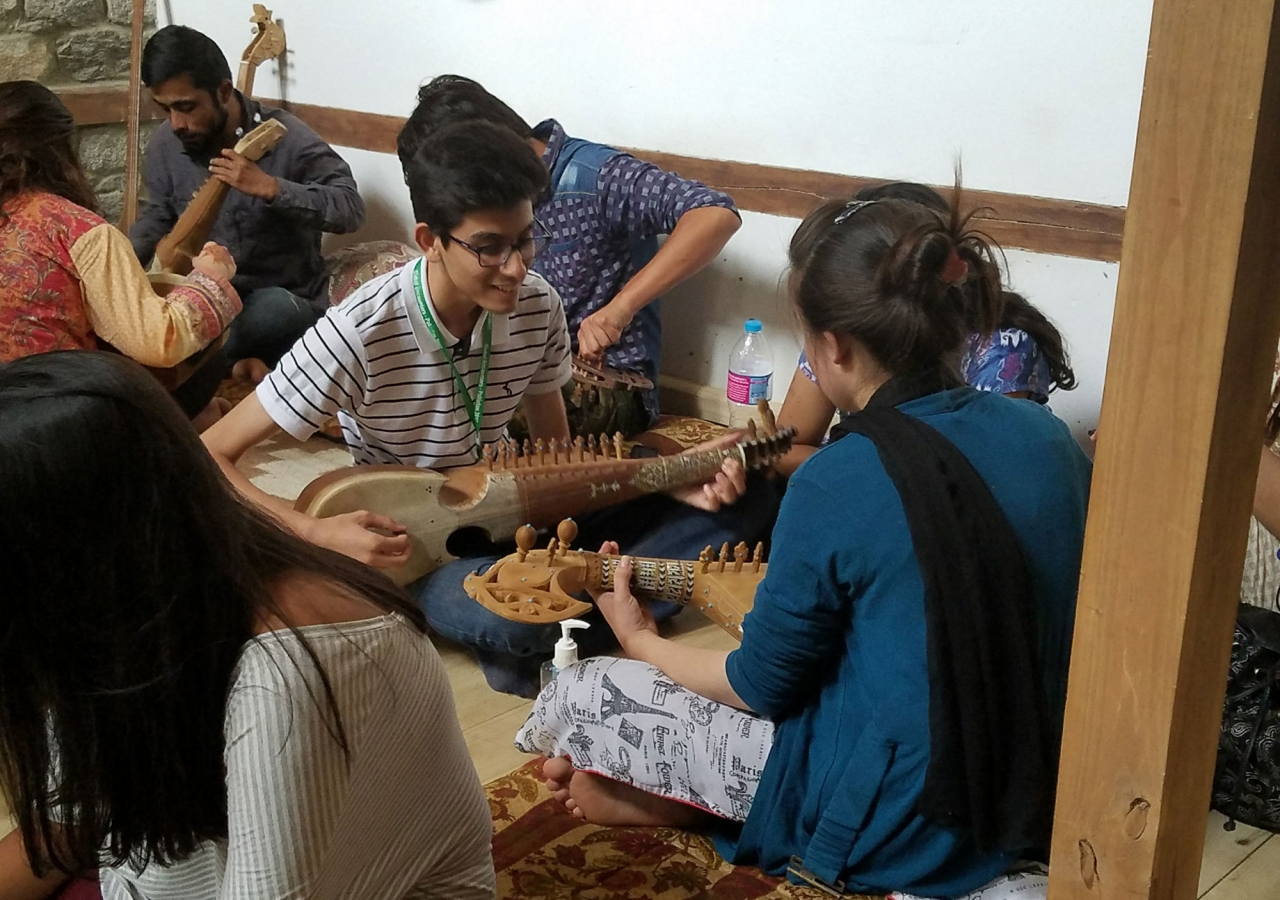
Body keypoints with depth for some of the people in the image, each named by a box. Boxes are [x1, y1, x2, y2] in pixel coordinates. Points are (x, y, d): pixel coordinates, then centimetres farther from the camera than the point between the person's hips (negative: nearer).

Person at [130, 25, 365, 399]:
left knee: (272, 308, -40)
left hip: (284, 301, -4)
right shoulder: (165, 143, 1)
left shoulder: (283, 136, -15)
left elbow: (351, 208, -21)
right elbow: (158, 214, 17)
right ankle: (239, 359, -10)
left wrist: (269, 187, -32)